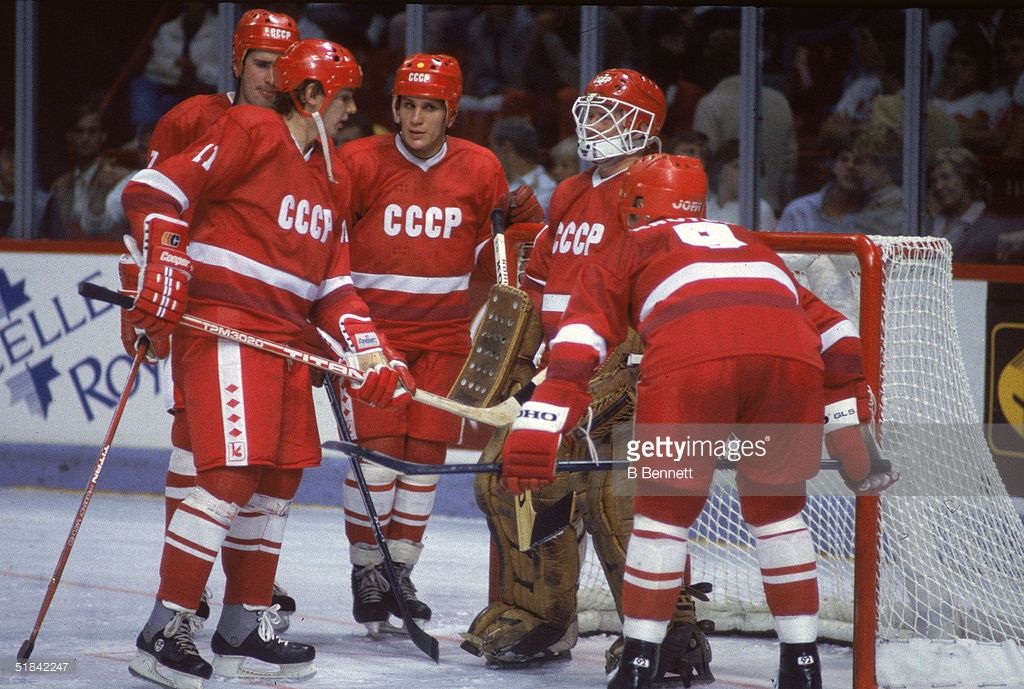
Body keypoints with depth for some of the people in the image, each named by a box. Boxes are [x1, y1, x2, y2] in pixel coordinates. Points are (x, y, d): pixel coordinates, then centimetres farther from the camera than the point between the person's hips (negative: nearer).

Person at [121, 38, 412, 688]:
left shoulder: (334, 179, 20)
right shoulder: (250, 132, -7)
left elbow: (333, 282, 19)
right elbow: (153, 191, -11)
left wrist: (371, 354, 7)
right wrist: (162, 268, -20)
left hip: (285, 337, 9)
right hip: (221, 324, -9)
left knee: (278, 480, 11)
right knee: (233, 473, -17)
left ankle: (244, 630, 22)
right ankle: (164, 631, -13)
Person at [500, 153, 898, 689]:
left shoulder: (629, 250, 31)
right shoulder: (750, 245, 41)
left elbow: (579, 342, 15)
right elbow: (832, 332, 37)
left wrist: (536, 434, 7)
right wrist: (849, 426, 39)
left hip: (689, 362, -3)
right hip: (791, 359, 3)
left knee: (666, 506, 15)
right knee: (777, 507, 22)